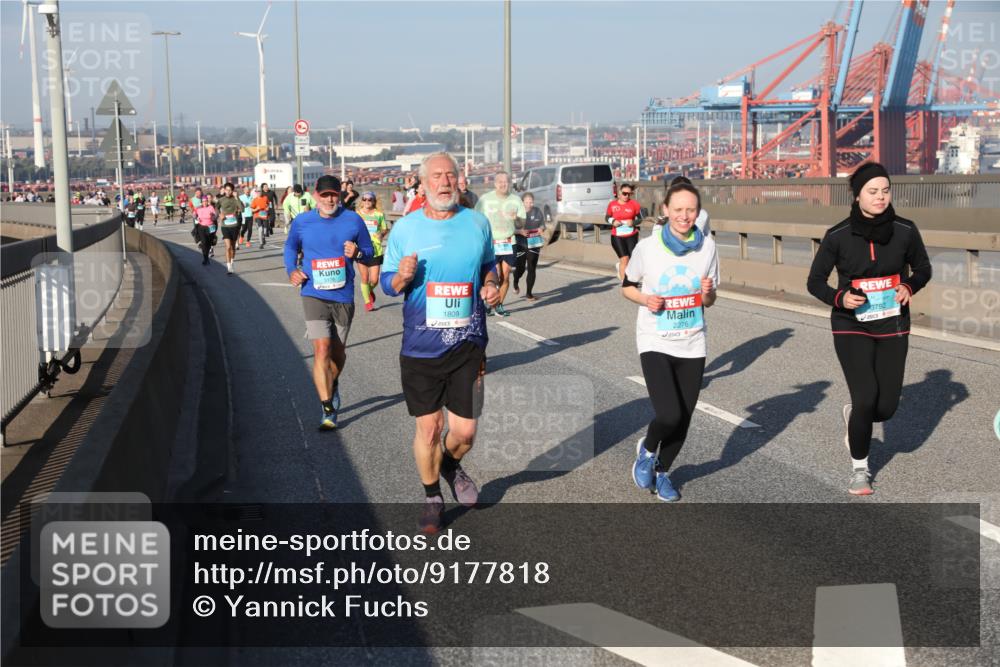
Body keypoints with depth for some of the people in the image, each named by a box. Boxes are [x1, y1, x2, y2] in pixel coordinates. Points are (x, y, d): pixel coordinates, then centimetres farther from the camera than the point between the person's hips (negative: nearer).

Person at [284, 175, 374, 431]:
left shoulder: (353, 220, -1)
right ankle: (328, 410, -11)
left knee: (338, 352, 15)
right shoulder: (302, 222, 1)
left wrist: (357, 253, -16)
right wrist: (292, 270, -1)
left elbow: (369, 250, 7)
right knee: (321, 350, -14)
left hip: (343, 296, 2)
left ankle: (332, 386, 48)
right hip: (314, 294, -1)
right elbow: (291, 247, 17)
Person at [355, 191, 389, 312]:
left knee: (374, 280, -2)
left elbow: (385, 229, 15)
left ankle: (370, 291, 33)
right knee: (365, 278, 2)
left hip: (376, 251, 0)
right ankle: (367, 301, 19)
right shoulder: (357, 214, 3)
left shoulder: (379, 214, 3)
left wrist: (382, 234, -3)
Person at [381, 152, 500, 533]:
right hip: (420, 347, -1)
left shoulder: (477, 223, 3)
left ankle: (451, 466, 38)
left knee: (465, 431, 2)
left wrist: (491, 284, -2)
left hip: (468, 345, 1)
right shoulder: (404, 228, 0)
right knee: (428, 428, 4)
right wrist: (402, 277, -17)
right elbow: (387, 283, 6)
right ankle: (432, 497, 29)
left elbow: (489, 264, 20)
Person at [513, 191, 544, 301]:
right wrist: (520, 231, -25)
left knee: (531, 269, 1)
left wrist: (541, 228, -8)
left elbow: (542, 224, 15)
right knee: (520, 268, 4)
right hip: (520, 244, -3)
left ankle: (529, 293, 10)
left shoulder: (537, 211, 3)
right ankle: (515, 284, 40)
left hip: (534, 244, 3)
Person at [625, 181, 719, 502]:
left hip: (692, 346, 3)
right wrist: (646, 299, -15)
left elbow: (708, 302, 7)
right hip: (655, 343, -3)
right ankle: (647, 450, 17)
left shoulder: (707, 246, -2)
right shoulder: (647, 247, -9)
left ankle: (662, 471, 36)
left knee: (683, 419, 9)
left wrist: (707, 293, -16)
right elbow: (627, 287, 5)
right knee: (669, 415, -18)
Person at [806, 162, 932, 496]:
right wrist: (840, 297, -22)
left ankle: (853, 414, 40)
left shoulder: (905, 231, -7)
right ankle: (859, 469, 13)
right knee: (866, 398, -11)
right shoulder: (838, 236, -12)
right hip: (852, 326, -2)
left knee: (886, 407, 2)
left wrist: (910, 286, -12)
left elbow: (923, 268, 9)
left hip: (893, 326, 3)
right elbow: (815, 282, -3)